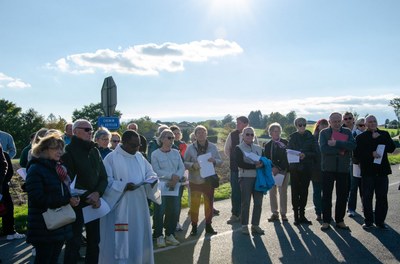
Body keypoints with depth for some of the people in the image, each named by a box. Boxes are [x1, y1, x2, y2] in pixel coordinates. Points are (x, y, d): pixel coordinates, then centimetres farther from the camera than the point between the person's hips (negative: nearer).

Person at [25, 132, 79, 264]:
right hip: (44, 227, -7)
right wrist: (67, 201, -20)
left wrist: (73, 198, -2)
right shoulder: (35, 169, -11)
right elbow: (38, 198, -21)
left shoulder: (59, 168, 13)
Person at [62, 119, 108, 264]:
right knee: (74, 242, 2)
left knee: (94, 240, 12)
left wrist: (97, 193, -10)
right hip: (76, 204, -5)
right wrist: (86, 198, -15)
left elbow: (103, 177, 7)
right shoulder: (69, 151, -8)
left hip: (94, 203, 6)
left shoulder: (95, 151, 10)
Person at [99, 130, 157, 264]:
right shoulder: (111, 158, -9)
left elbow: (150, 173, 12)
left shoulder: (139, 156, 9)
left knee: (138, 237, 13)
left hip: (138, 205, 6)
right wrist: (124, 186, -26)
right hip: (119, 208, -6)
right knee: (120, 239, 1)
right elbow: (106, 182, -14)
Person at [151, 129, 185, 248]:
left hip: (175, 186, 5)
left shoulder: (176, 153, 12)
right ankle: (159, 236, 9)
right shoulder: (155, 154, -3)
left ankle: (170, 235, 20)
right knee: (160, 212, -4)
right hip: (161, 187, -4)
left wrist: (177, 178, -13)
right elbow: (156, 171, -12)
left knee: (174, 211, 6)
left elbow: (182, 168, 6)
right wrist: (171, 175, -16)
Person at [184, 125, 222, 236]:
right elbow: (184, 162, -3)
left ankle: (208, 225, 24)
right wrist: (192, 165, -22)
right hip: (195, 180, -2)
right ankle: (194, 226, 12)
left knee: (209, 203, 10)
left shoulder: (213, 147, 4)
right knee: (194, 204, -1)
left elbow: (220, 161, 7)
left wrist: (214, 161, -15)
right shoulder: (190, 147, -3)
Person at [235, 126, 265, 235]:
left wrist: (261, 164, -9)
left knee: (258, 203, 4)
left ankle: (255, 225, 14)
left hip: (258, 177, 5)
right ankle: (244, 226, 8)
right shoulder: (238, 148, 1)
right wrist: (255, 166, -16)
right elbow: (240, 163, -12)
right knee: (245, 202, -1)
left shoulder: (258, 148, 16)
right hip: (245, 178, -4)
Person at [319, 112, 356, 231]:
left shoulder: (347, 132, 7)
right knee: (326, 195, 3)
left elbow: (353, 145, -12)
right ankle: (326, 221, 13)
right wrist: (341, 149, -13)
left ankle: (340, 220, 20)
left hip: (343, 168, 2)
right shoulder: (324, 133, 0)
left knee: (343, 195, 7)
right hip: (328, 168, -2)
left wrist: (336, 143, -19)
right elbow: (323, 148, -15)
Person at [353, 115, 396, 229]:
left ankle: (380, 220, 17)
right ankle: (368, 221, 14)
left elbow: (392, 148, -2)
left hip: (382, 170, 2)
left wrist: (379, 138, -9)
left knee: (382, 197, 5)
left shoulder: (384, 134, 11)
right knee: (367, 197, 2)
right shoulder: (360, 137, 4)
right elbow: (357, 154, -4)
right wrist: (371, 154, -16)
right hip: (367, 171, -2)